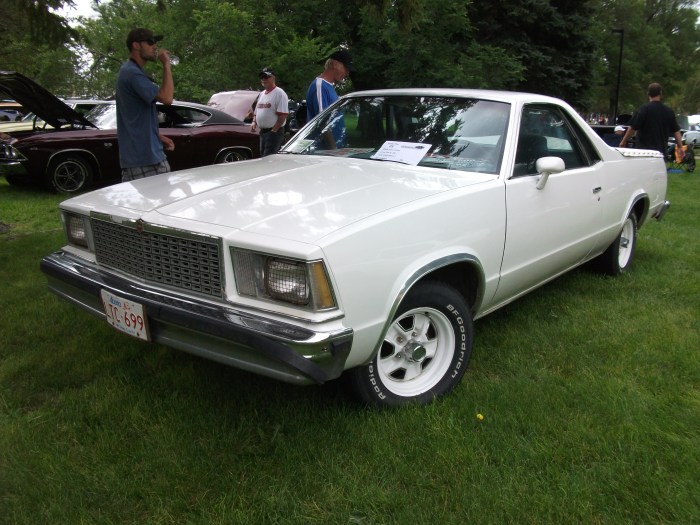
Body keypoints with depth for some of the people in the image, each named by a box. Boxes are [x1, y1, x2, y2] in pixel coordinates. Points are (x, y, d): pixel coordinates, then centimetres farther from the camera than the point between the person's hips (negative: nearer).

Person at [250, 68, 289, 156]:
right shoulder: (262, 94, 19)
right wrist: (254, 122, 6)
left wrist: (274, 130, -20)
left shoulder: (279, 93, -9)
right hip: (262, 132, 9)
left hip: (274, 132, -9)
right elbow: (256, 112, 26)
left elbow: (283, 115, -17)